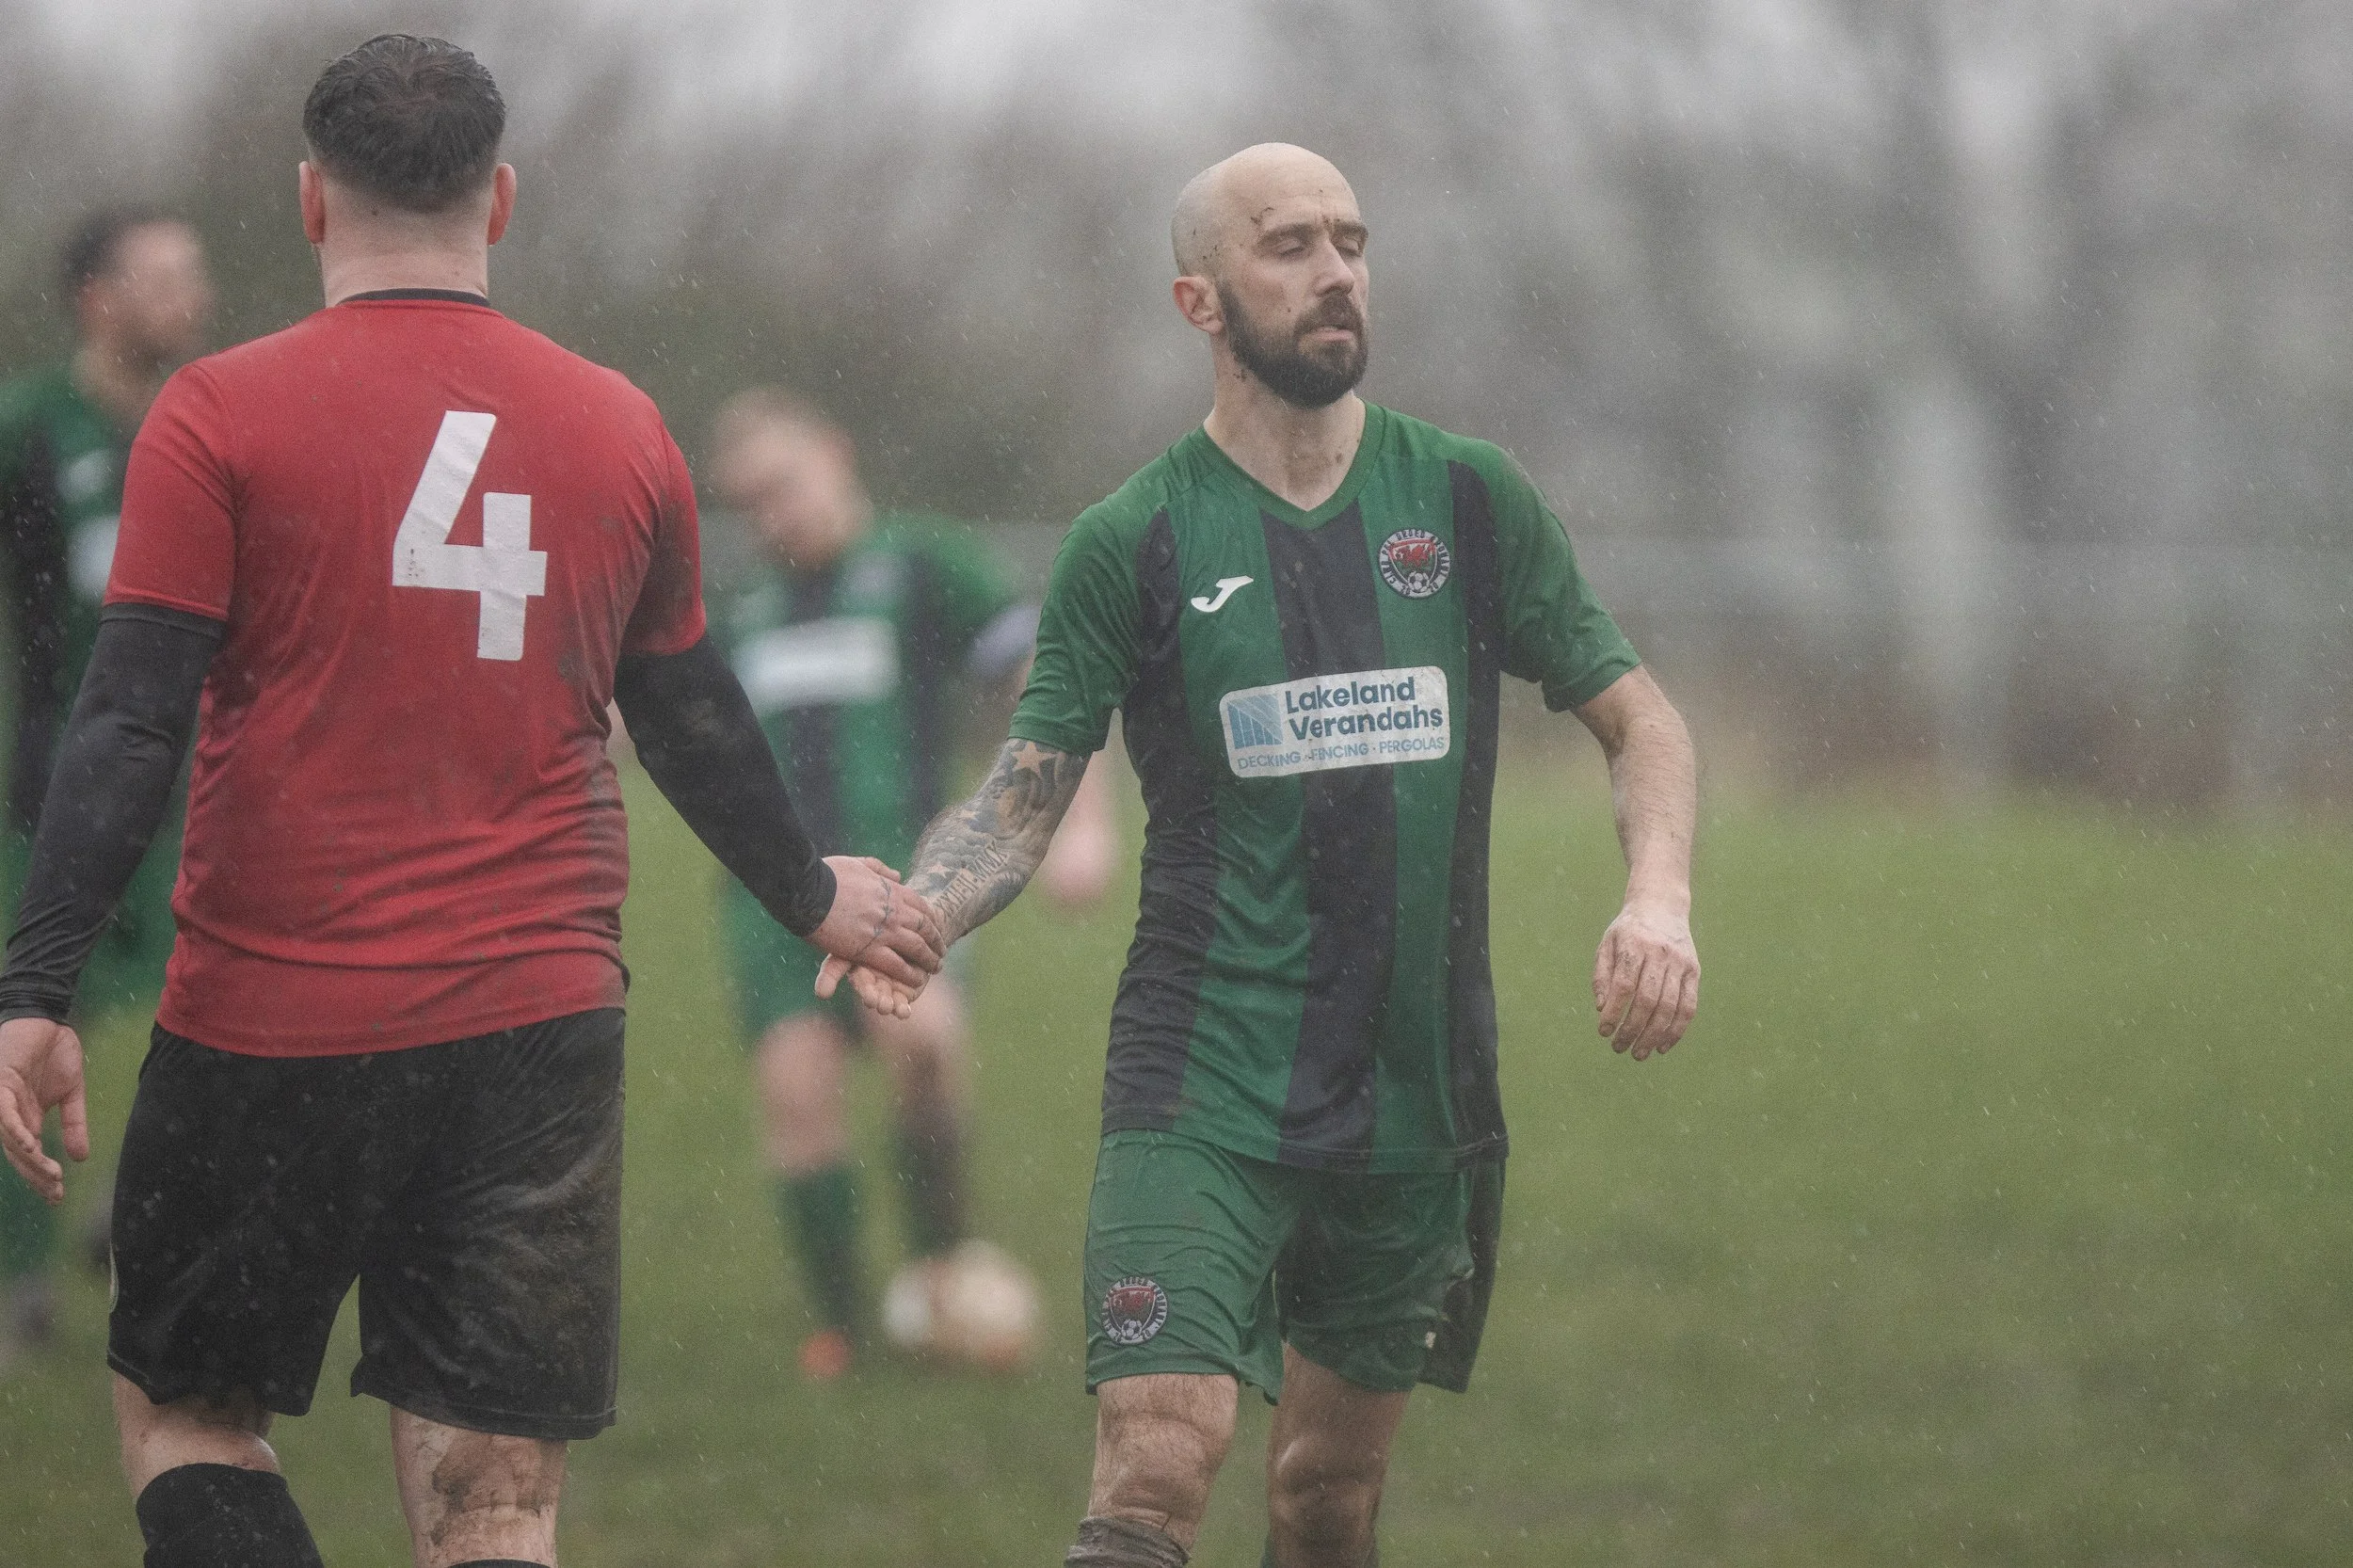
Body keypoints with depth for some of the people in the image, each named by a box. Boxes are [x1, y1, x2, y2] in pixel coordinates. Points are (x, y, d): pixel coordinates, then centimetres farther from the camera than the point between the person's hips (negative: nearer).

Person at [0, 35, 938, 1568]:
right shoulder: (620, 432, 7)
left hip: (272, 1031, -3)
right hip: (541, 1030, 3)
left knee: (185, 1411, 15)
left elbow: (131, 725, -11)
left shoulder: (220, 416, -4)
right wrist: (812, 893, 36)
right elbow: (697, 723, 19)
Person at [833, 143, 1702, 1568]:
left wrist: (1659, 896, -8)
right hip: (1204, 1087, -3)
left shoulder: (1468, 500, 6)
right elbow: (1022, 802, 1)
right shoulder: (1134, 544, 0)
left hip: (1418, 1090, 3)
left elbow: (1638, 718, 12)